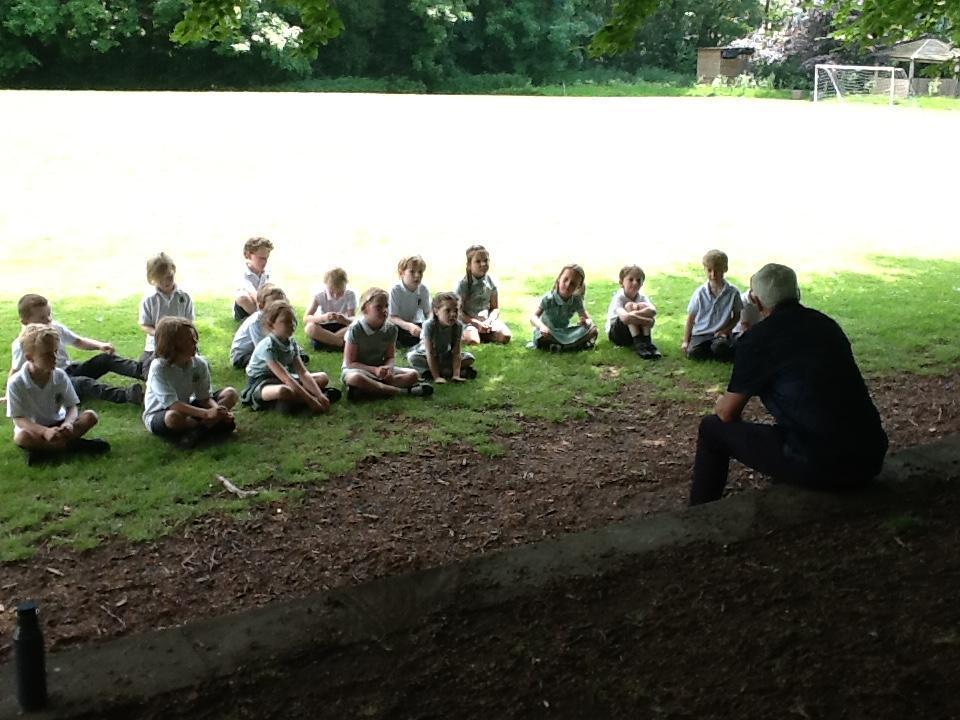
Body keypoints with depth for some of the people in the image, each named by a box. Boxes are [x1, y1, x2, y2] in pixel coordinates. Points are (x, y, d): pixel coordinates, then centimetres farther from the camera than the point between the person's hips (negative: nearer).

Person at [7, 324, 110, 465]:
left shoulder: (60, 376, -10)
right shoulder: (16, 383, -19)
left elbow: (72, 406, -6)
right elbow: (18, 419, -19)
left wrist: (68, 423, -32)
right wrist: (45, 431, -37)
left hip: (58, 424, 3)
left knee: (90, 416, -19)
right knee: (21, 437, -37)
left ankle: (43, 450, -24)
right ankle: (75, 445, -26)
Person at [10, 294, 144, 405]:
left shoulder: (56, 328, 3)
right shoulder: (22, 345, -13)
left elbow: (78, 341, 13)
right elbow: (15, 372, -8)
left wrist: (100, 345, -2)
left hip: (70, 371, 7)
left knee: (105, 358, -10)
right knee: (83, 383, -34)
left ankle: (141, 370, -27)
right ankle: (127, 394, -55)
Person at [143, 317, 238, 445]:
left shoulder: (199, 364, -10)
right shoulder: (158, 368, -25)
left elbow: (205, 397, -8)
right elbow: (172, 404, -33)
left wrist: (219, 411, -31)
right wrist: (206, 413, -41)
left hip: (186, 407, 6)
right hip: (159, 414, -6)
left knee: (230, 394, -8)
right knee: (173, 417, -43)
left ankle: (197, 431, -25)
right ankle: (214, 425, -16)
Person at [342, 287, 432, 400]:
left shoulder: (391, 329, -1)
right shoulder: (355, 329, -15)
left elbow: (389, 357, 3)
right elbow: (350, 363, -15)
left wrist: (388, 368, -22)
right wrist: (374, 370, -28)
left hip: (381, 369, 5)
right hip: (356, 369, -5)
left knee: (413, 374, -14)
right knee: (355, 378, -42)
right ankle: (401, 390, -33)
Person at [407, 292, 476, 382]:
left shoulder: (458, 326, -22)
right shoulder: (429, 325, -31)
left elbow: (456, 353, -22)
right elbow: (430, 354, -31)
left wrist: (456, 375, -34)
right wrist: (436, 377, -37)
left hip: (446, 356, 3)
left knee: (469, 358, -15)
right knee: (412, 357, -32)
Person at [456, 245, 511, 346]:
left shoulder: (491, 283, 1)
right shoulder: (463, 284, -11)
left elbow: (495, 308, 6)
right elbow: (458, 312, -10)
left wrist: (489, 321, -15)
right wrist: (477, 323, -20)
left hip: (486, 319, 4)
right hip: (468, 320, -4)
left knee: (505, 336, -19)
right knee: (472, 341, -33)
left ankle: (483, 335, 5)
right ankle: (463, 336, 1)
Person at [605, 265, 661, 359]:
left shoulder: (642, 298, -8)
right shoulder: (618, 298, -22)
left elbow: (653, 311, -31)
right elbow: (625, 317, -42)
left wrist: (634, 314, -43)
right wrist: (649, 321, -39)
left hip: (636, 333, 4)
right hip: (615, 333, -4)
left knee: (643, 306, -20)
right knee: (629, 306, -27)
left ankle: (647, 342, -25)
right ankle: (638, 344, -32)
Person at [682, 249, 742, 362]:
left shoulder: (732, 292, -4)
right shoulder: (700, 293, -2)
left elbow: (737, 315, 8)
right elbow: (691, 317, 4)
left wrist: (725, 330, -8)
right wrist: (686, 341, 2)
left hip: (720, 333, -1)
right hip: (700, 333, 1)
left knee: (719, 348, -34)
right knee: (693, 353, -27)